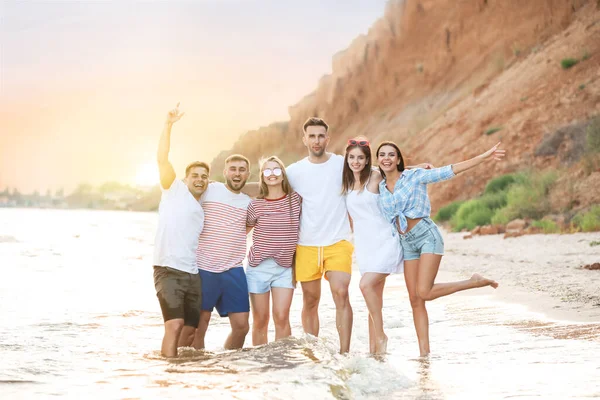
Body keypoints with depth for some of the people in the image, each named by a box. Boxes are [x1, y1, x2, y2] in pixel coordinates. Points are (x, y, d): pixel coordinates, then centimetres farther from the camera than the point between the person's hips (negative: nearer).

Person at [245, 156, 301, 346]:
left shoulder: (296, 200, 3)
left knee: (282, 317, -10)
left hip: (285, 267, 0)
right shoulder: (256, 205, 2)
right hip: (258, 266, 0)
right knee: (260, 320, 3)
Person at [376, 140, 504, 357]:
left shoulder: (414, 176, -3)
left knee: (424, 292, -20)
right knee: (415, 300, 1)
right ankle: (424, 352, 4)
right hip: (407, 243, 5)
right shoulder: (380, 188, 11)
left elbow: (450, 170, -8)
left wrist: (484, 157, -12)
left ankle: (474, 282, 0)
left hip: (427, 235, -5)